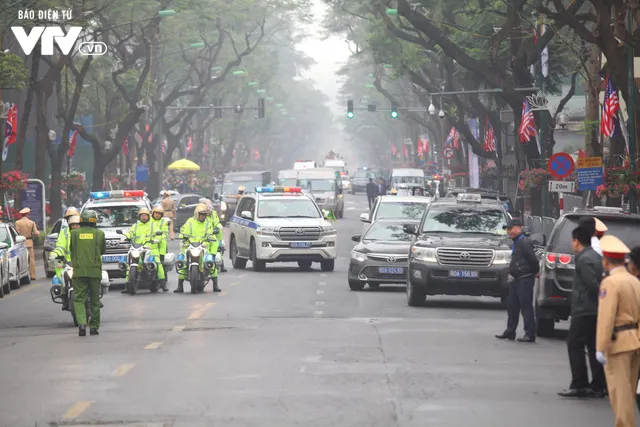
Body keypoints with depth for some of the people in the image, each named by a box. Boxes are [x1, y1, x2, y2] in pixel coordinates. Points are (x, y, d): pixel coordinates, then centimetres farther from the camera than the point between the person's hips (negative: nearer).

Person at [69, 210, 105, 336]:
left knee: (79, 299, 2)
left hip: (79, 270, 0)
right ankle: (94, 327, 14)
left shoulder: (74, 233, 0)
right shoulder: (99, 233, 0)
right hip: (95, 270, 0)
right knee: (94, 299, 11)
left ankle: (82, 323, -19)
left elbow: (71, 249, 10)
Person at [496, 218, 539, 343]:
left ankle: (530, 334, -6)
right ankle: (510, 332, 21)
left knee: (526, 307, -8)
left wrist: (535, 272, -5)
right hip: (516, 280, 10)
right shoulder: (517, 242, 17)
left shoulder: (524, 242, -16)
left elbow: (533, 259, -19)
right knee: (512, 306, 13)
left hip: (525, 280, -10)